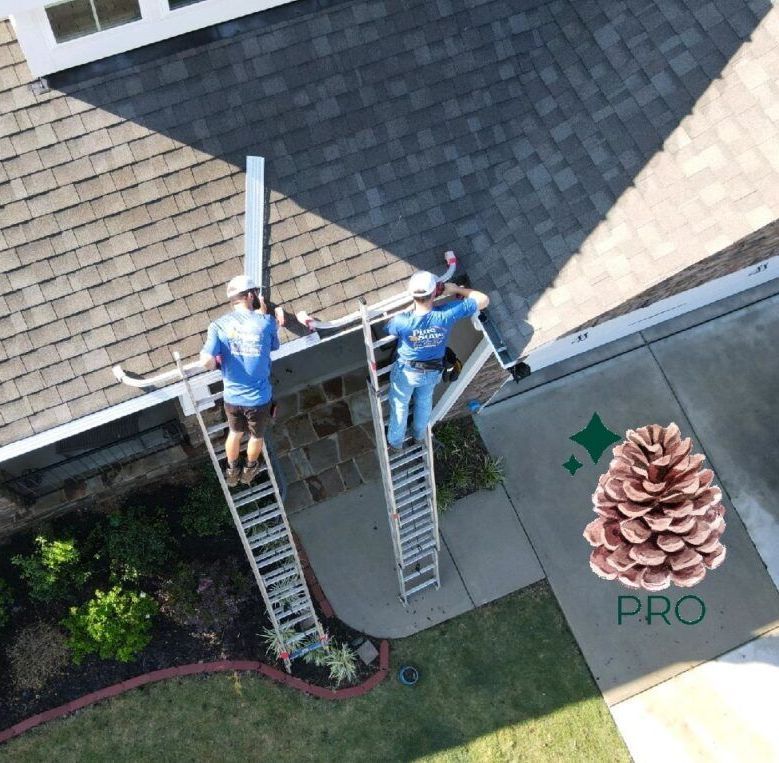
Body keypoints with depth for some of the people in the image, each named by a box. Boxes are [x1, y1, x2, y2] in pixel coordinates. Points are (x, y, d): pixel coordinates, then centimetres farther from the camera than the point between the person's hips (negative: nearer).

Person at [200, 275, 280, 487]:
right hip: (259, 397, -2)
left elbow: (206, 362, -23)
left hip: (232, 396, 2)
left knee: (235, 433, 31)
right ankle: (249, 470, 52)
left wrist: (217, 362, 0)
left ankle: (232, 471, 52)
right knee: (256, 436, 28)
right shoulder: (266, 322, -16)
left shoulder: (219, 325, -13)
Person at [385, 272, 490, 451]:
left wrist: (409, 309, -6)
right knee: (424, 402, 32)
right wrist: (456, 289, -16)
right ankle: (419, 435, 56)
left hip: (406, 372, -2)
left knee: (399, 405, 25)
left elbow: (387, 330, -10)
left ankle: (395, 441, 47)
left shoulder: (401, 322, -38)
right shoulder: (446, 315, -35)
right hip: (433, 372, 2)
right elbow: (483, 300, -25)